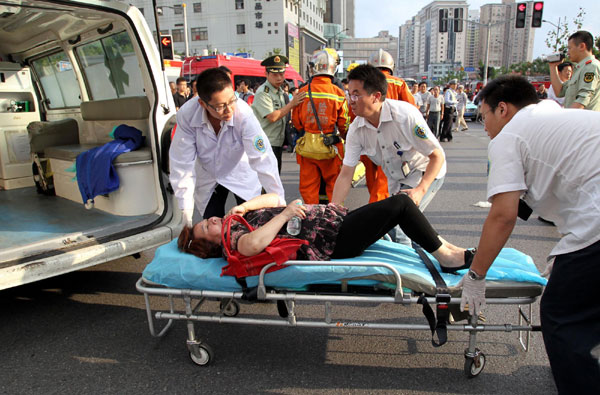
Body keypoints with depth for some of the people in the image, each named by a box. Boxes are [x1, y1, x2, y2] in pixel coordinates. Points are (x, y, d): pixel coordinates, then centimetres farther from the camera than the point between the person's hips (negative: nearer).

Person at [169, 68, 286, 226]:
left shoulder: (243, 113, -32)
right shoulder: (187, 115, -27)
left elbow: (263, 160, -32)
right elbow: (182, 163, -20)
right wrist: (186, 208, -21)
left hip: (241, 175, -1)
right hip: (207, 178, 1)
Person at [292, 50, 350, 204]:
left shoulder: (303, 91, -5)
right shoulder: (338, 93, -7)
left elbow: (296, 122, 3)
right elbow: (344, 124, -2)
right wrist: (343, 138, 19)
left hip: (307, 145, 1)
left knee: (308, 186, 11)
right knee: (333, 184, 13)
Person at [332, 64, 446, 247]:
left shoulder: (405, 115, -30)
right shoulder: (356, 130, -15)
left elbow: (437, 156, -25)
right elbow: (346, 174, -13)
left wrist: (420, 190, -38)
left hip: (425, 172, -6)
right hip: (396, 179, 6)